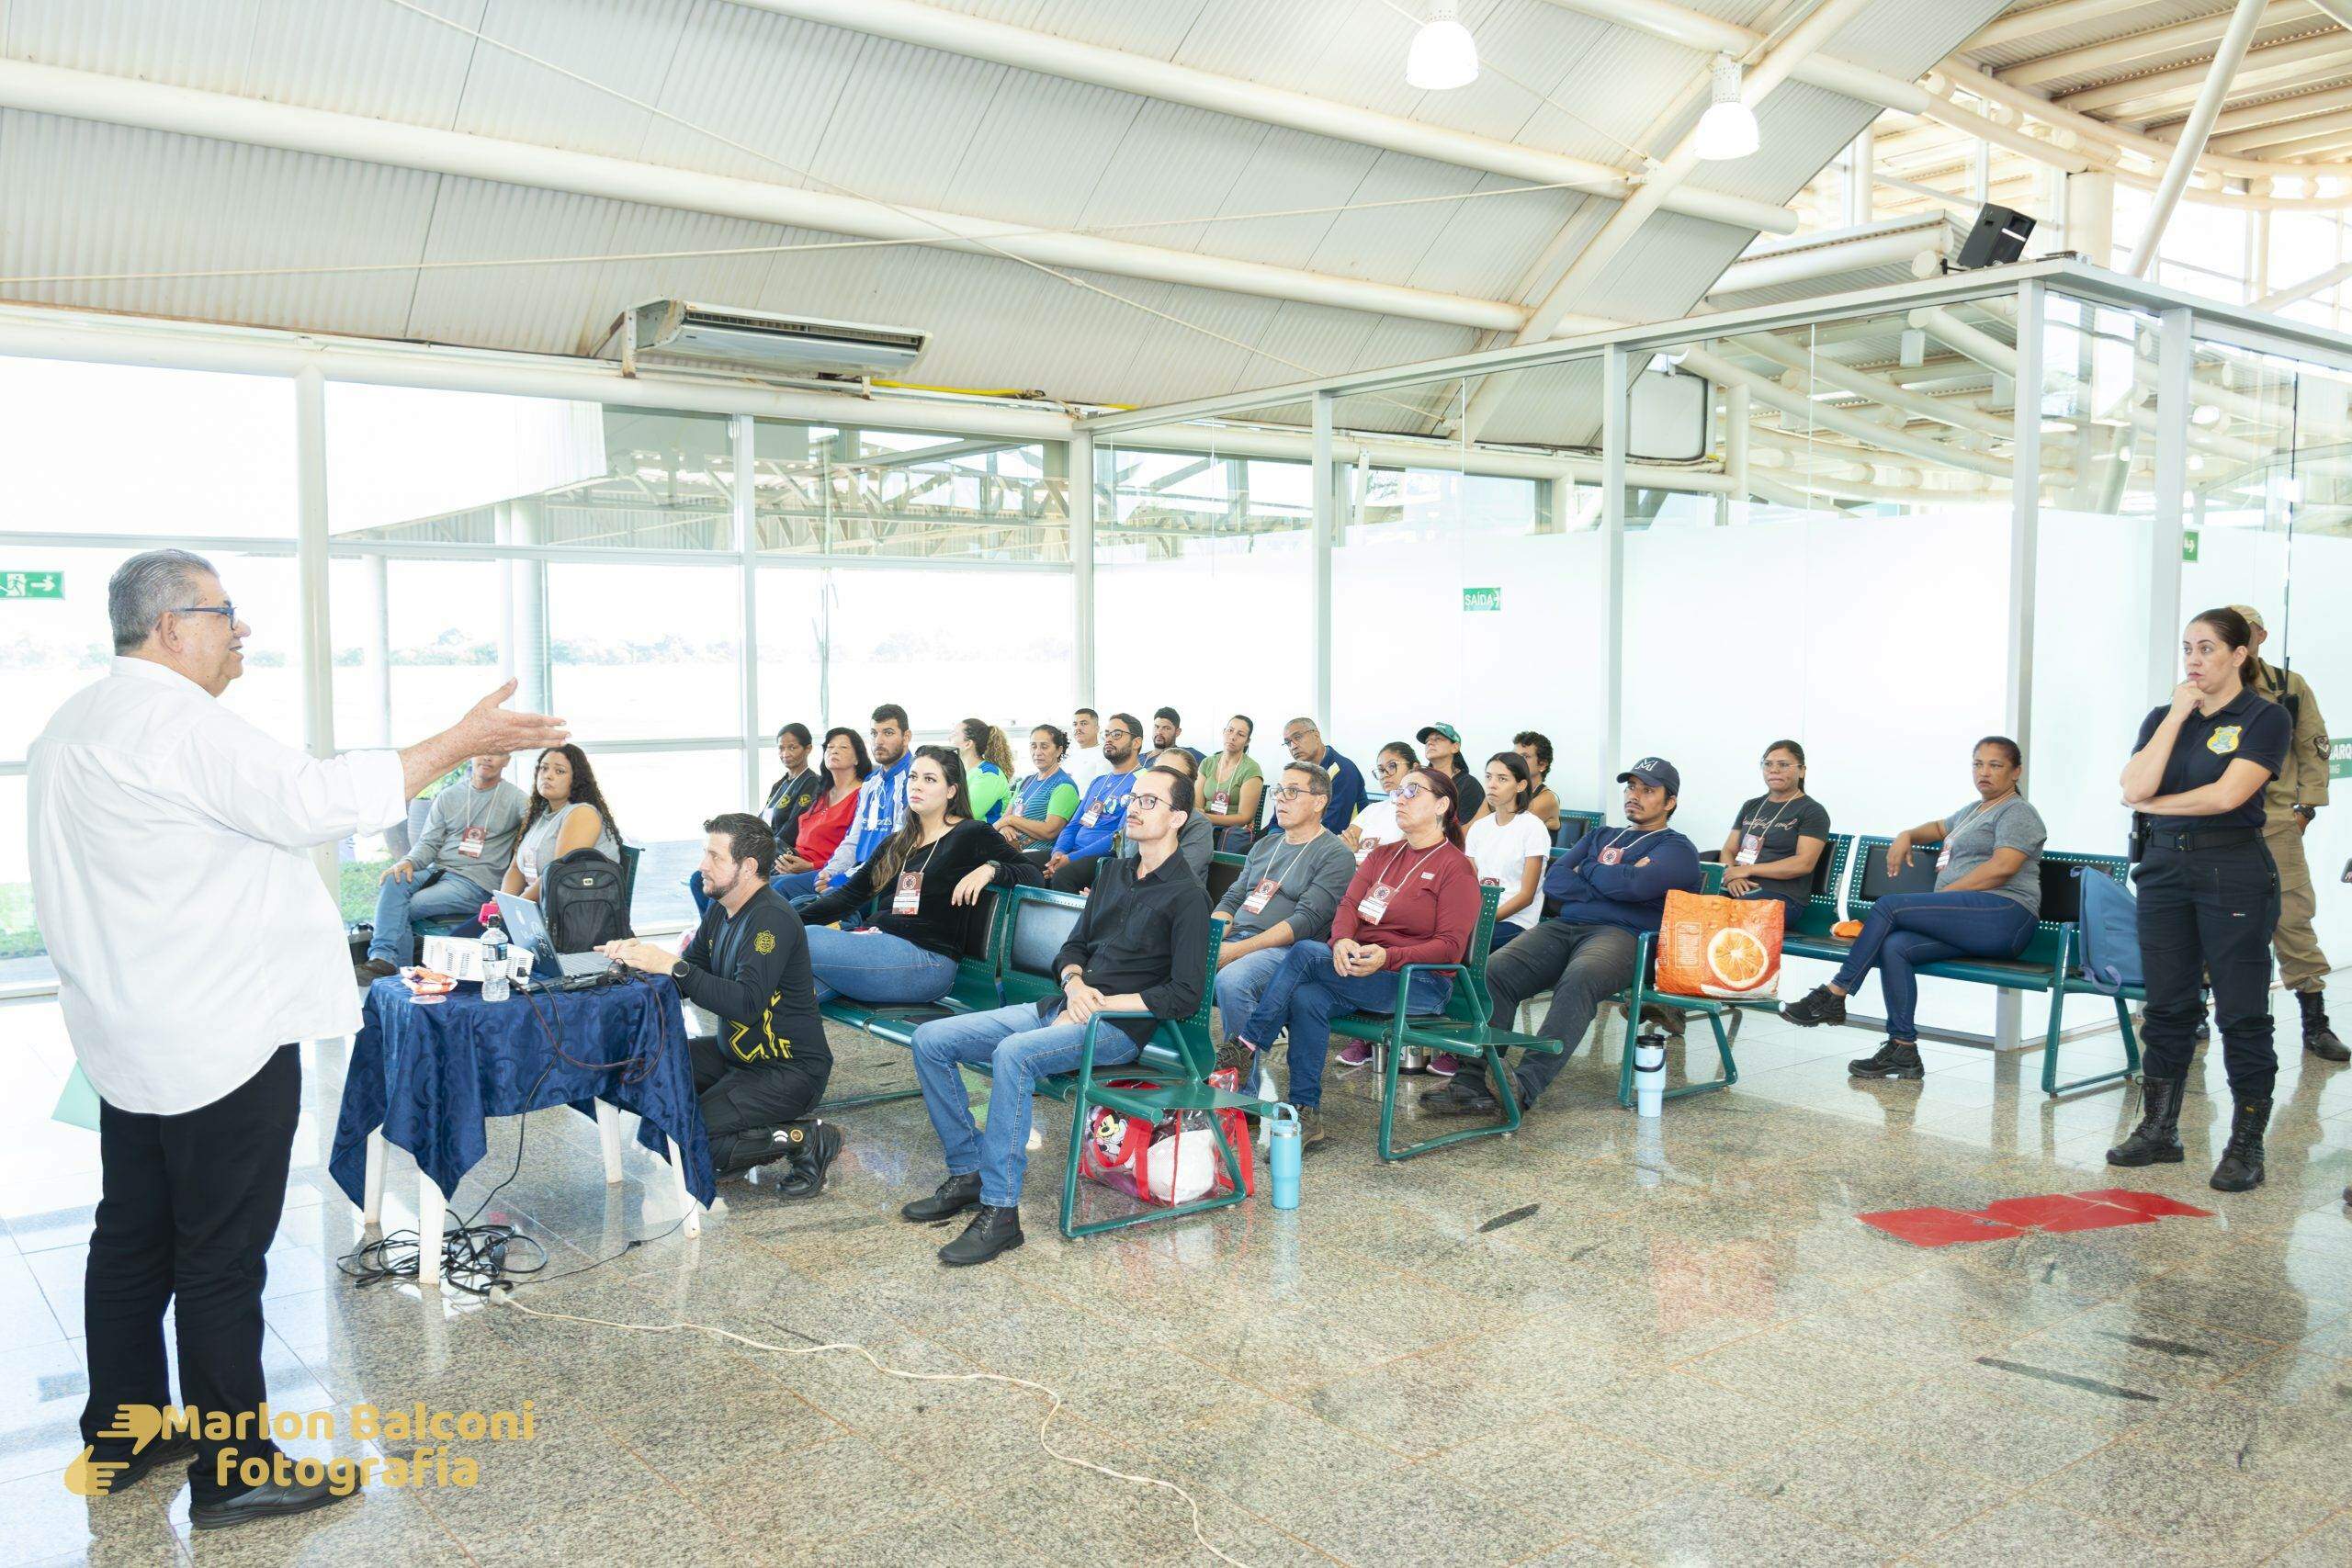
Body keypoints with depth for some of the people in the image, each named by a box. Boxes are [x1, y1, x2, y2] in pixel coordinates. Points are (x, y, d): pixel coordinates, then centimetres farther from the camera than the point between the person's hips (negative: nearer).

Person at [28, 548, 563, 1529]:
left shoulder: (73, 726, 14)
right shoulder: (179, 722, -19)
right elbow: (313, 801, -25)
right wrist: (458, 744, -21)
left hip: (130, 1036, 10)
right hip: (220, 1040, -10)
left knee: (133, 1237, 18)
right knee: (222, 1256, -1)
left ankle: (121, 1435, 32)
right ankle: (229, 1476, 9)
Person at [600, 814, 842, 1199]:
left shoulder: (772, 920, -22)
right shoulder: (720, 911, 8)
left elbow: (746, 1004, -32)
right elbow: (685, 981, 11)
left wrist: (673, 966, -31)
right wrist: (640, 956, -8)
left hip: (788, 1071, -10)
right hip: (735, 1053, 10)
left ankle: (805, 1139, -5)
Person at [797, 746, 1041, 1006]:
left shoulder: (972, 834, 5)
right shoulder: (895, 844, 24)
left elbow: (1032, 874, 0)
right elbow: (849, 895, 22)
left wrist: (990, 869, -17)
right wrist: (793, 920, 10)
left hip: (927, 958, -6)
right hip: (877, 943, 6)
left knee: (810, 940, -24)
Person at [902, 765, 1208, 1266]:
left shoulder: (1186, 897, -6)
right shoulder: (1115, 872, 18)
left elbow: (1184, 996, -13)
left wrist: (1101, 1003, -14)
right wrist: (1075, 985, -2)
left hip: (1118, 1028, -8)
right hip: (1062, 1007, 8)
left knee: (1013, 1053, -36)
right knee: (930, 1040, -4)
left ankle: (1000, 1211, -30)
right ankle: (967, 1173, 4)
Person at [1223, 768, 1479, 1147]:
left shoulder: (1456, 867, -2)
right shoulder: (1383, 856, 20)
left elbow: (1450, 946, -11)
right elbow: (1349, 905, 6)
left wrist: (1387, 957, -26)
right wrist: (1342, 940, -18)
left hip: (1421, 984, -6)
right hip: (1360, 969, 6)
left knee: (1304, 953, -26)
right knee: (1306, 997, -27)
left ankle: (1244, 1051, -19)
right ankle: (1306, 1116, -23)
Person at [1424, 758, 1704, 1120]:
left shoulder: (1677, 849, 14)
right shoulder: (1600, 836, 33)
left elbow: (1635, 886, -9)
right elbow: (1554, 882, 15)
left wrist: (1590, 871, 9)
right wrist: (1612, 881, 3)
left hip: (1623, 935, -5)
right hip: (1563, 926, 5)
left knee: (1578, 980, -40)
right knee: (1494, 972, -24)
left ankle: (1526, 1085, -49)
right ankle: (1474, 1082, -33)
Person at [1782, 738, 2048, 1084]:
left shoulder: (2018, 813, 2)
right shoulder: (1974, 810, 30)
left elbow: (2002, 868, -14)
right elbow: (1939, 828, 49)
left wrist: (1944, 895, -13)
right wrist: (1907, 835, 26)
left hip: (2003, 914, -8)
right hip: (1967, 924, 8)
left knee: (1889, 905, -22)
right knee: (1895, 947, -20)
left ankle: (1833, 996, -20)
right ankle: (1903, 1050, -20)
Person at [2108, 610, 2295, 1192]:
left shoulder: (2265, 717, -4)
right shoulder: (2163, 717, 11)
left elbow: (2227, 794, -17)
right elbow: (2135, 787, -5)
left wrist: (2157, 804, -3)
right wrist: (2177, 715, -5)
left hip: (2234, 870, -5)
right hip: (2165, 866, 5)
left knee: (2242, 1013, -1)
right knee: (2167, 1008, 10)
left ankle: (2246, 1145, 8)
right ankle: (2159, 1131, 19)